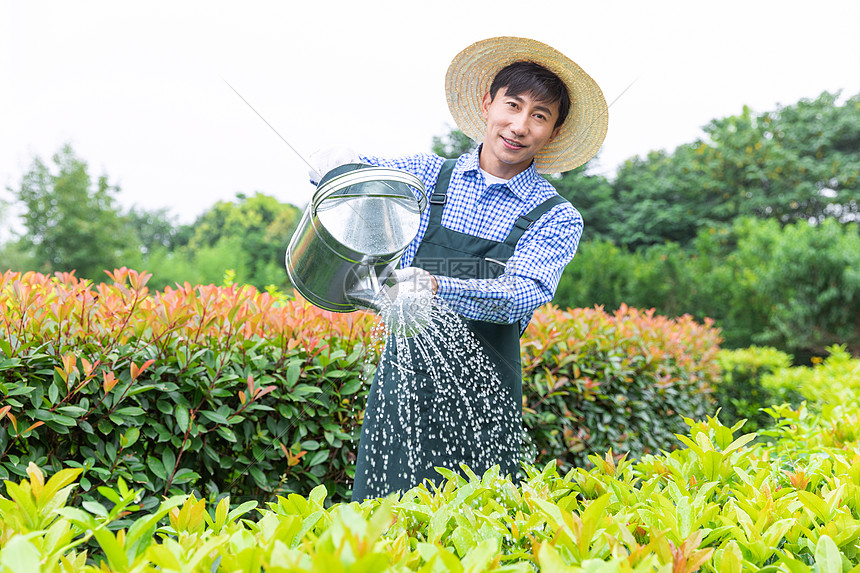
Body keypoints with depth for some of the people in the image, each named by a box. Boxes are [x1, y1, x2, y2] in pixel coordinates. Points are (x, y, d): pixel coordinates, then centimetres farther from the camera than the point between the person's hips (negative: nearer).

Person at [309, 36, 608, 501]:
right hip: (403, 379, 2)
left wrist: (436, 287, -31)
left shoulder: (557, 219, 1)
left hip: (482, 399, -1)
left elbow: (522, 296, -14)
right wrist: (356, 168, -15)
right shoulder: (430, 176, 7)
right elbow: (330, 165, 9)